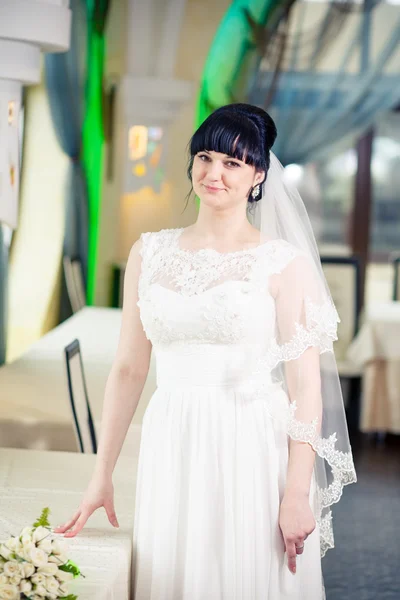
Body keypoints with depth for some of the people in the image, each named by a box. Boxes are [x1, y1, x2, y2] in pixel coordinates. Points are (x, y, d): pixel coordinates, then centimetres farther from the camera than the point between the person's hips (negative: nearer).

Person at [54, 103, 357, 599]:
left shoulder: (284, 262, -5)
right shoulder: (150, 253, 6)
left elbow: (306, 385, -7)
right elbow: (128, 369, 8)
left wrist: (297, 494, -13)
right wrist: (102, 475, 7)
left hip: (254, 452, -3)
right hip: (170, 452, 3)